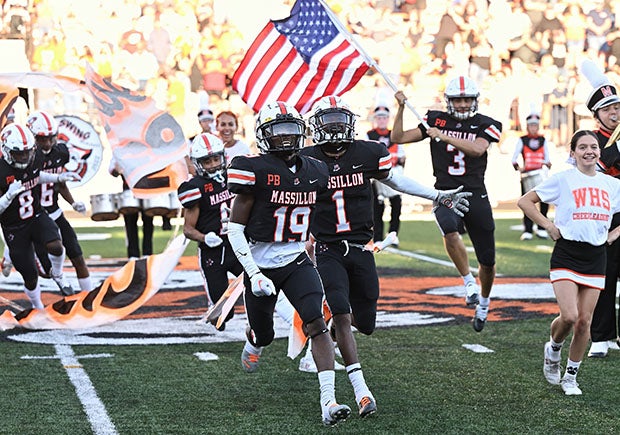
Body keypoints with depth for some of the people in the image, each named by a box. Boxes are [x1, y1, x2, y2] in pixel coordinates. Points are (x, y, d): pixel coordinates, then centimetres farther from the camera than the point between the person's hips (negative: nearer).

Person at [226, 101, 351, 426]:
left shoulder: (314, 173, 2)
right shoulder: (255, 171, -15)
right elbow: (235, 229, -13)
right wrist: (253, 275, -18)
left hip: (297, 262, 3)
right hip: (260, 265, -3)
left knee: (317, 323, -18)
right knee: (263, 335, 15)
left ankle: (328, 403, -23)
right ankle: (252, 343, 56)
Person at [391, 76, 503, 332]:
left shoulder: (485, 125, 1)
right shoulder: (436, 120, 6)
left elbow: (478, 149, -20)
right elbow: (398, 138, 5)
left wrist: (442, 136, -23)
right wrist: (401, 109, -6)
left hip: (476, 195, 0)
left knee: (487, 261, 5)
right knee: (450, 232, -35)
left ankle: (484, 302, 32)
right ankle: (468, 282, -15)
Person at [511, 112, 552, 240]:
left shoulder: (543, 140, 11)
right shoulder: (522, 140, 3)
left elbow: (547, 157, 14)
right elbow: (514, 158, -1)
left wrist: (547, 163, -8)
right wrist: (518, 167, -18)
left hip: (541, 175, 2)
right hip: (527, 175, -2)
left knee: (545, 201, -5)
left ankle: (541, 228, 9)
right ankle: (527, 230, 4)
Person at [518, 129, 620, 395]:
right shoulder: (563, 179, -4)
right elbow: (525, 201, -1)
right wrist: (549, 226, -5)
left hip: (596, 258, 4)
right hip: (566, 255, -4)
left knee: (584, 321, 4)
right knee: (569, 316, -16)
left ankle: (571, 377, 18)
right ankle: (553, 348, 17)